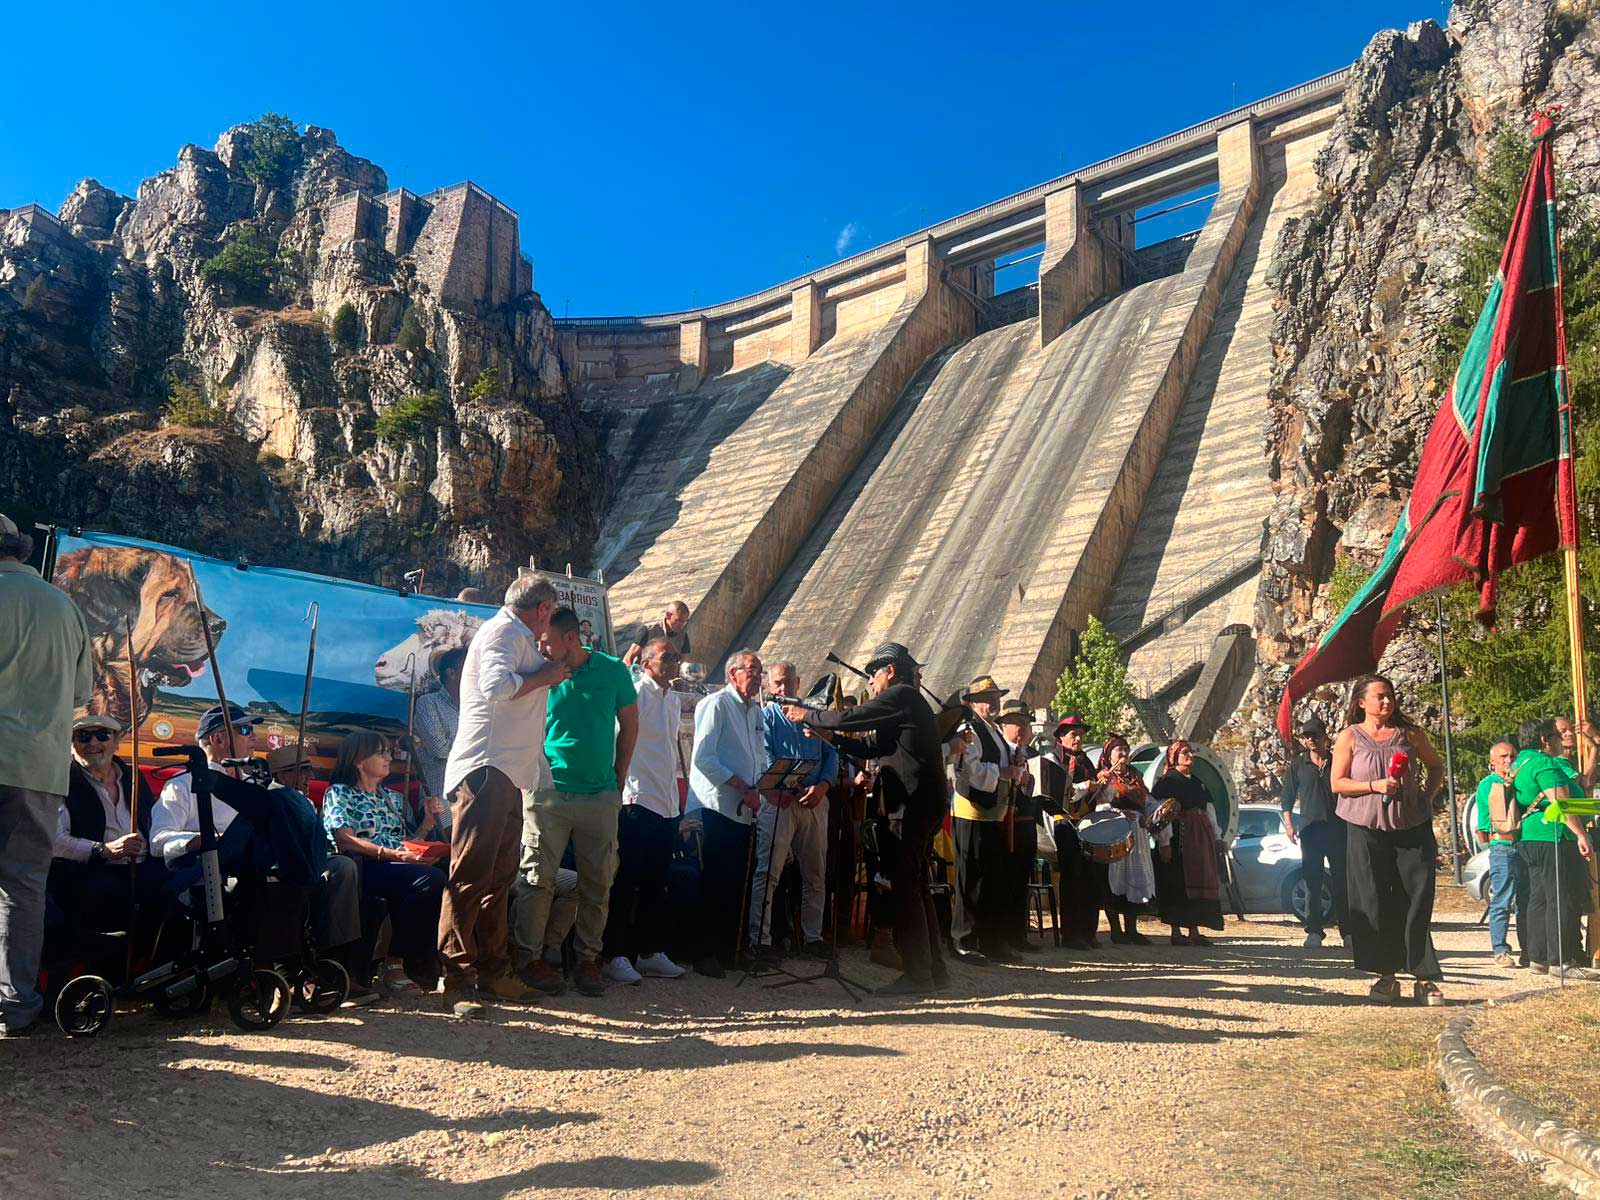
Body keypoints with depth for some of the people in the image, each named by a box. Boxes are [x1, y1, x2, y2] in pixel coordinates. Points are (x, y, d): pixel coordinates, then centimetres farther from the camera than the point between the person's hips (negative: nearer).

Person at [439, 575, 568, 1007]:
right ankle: (455, 979, -8)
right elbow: (496, 686, -23)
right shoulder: (502, 632, -6)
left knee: (500, 877, 11)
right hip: (485, 771, -10)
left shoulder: (520, 640, 25)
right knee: (471, 876, -10)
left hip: (509, 776, 10)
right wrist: (544, 677, -11)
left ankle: (492, 971, 17)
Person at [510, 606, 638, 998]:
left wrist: (618, 780, 10)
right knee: (538, 878, 0)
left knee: (597, 882, 6)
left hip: (601, 796, 1)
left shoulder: (612, 671, 0)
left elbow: (629, 724, 12)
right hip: (548, 792, -1)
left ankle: (588, 958, 17)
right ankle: (530, 957, 11)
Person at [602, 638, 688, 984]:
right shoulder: (637, 695, -9)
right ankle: (616, 955, 5)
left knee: (656, 882, 13)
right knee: (625, 882, -2)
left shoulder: (675, 700, 17)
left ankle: (651, 952, 22)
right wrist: (621, 787, -18)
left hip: (667, 803, 8)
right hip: (637, 799, -8)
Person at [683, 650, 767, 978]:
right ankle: (706, 954, 2)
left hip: (744, 810, 7)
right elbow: (702, 757, -15)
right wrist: (742, 787, -16)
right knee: (716, 883, -6)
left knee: (735, 883, 8)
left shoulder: (755, 711, 18)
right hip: (717, 806, -7)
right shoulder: (717, 704, -6)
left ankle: (727, 951, 16)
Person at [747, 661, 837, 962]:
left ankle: (813, 935, 19)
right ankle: (760, 938, -5)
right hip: (780, 800, -4)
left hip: (814, 801, 4)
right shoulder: (766, 714, 8)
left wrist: (823, 785, -7)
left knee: (816, 874, 9)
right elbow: (764, 755, -6)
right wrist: (777, 786, -21)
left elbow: (831, 754, 11)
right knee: (768, 872, -9)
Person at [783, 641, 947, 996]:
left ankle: (917, 974, -3)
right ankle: (933, 970, 19)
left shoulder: (902, 696, -10)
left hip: (916, 805, -10)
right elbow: (872, 746, 22)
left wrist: (807, 715, 1)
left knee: (905, 886, -7)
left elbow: (848, 717, -13)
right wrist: (827, 735, 16)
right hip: (921, 806, 10)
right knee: (915, 887, 13)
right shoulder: (906, 702, 21)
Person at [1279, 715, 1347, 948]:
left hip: (1338, 830, 0)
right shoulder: (1298, 765, 9)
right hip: (1310, 830, 0)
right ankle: (1314, 931, 5)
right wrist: (1288, 823, -1)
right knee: (1312, 882, 1)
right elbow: (1287, 797, 11)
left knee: (1342, 881, 1)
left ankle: (1347, 930, 8)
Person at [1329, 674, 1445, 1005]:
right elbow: (1337, 783, -1)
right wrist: (1375, 786, -14)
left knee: (1416, 903, -3)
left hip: (1412, 828, 1)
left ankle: (1424, 977, 4)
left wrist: (1427, 796, 7)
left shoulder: (1410, 734, 9)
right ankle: (1386, 976, 10)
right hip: (1367, 830, -1)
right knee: (1374, 906, 0)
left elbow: (1436, 767, 23)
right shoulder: (1349, 737, 3)